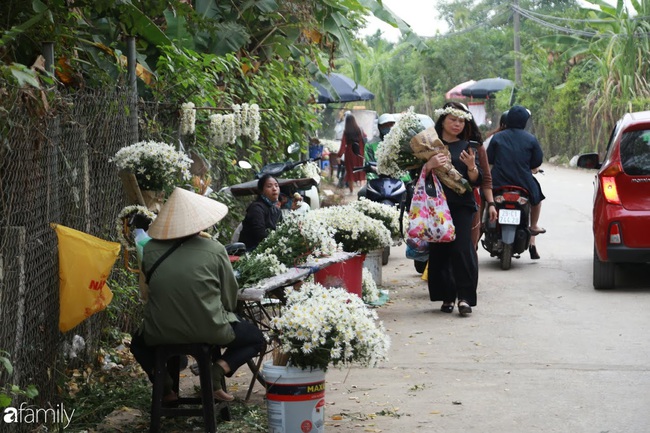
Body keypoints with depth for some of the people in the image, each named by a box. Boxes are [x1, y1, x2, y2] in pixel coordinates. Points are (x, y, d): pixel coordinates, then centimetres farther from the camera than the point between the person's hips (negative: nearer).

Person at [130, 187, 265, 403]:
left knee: (138, 342, 37)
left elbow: (145, 293, 8)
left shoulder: (150, 250, -3)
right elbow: (230, 298, -1)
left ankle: (165, 385, 12)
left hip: (160, 333, 2)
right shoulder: (214, 250, -9)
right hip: (209, 332, -2)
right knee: (256, 338, 23)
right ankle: (217, 371, -2)